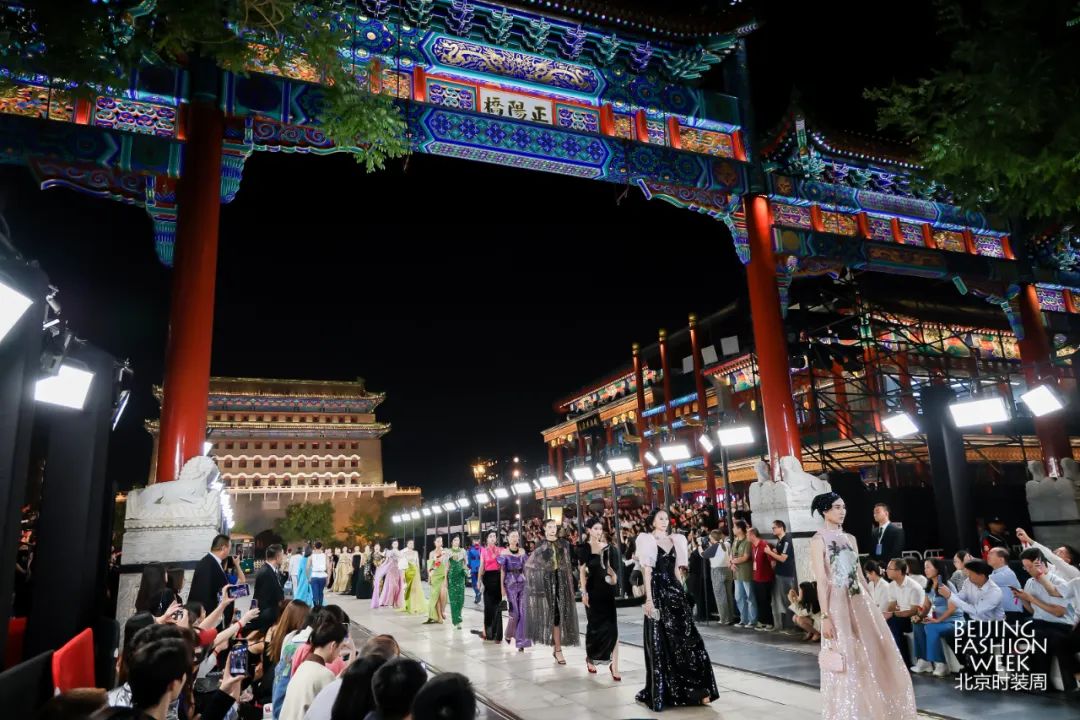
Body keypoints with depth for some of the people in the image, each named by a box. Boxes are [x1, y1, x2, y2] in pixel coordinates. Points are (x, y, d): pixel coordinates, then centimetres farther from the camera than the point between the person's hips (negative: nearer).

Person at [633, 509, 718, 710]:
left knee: (687, 639, 4)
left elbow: (677, 570, 15)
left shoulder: (675, 541, 12)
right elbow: (647, 572, -8)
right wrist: (649, 599, -14)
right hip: (658, 593, -5)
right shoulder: (647, 541, -3)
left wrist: (682, 593, 10)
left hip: (675, 592, 5)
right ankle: (661, 691, 10)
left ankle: (694, 689, 12)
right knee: (661, 644, 1)